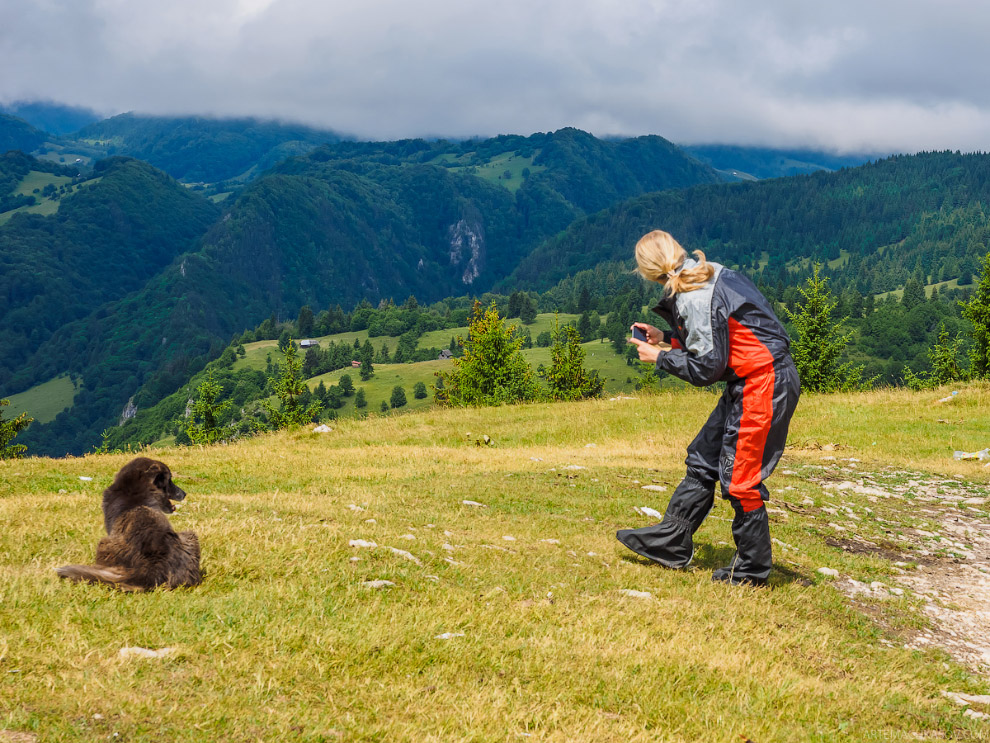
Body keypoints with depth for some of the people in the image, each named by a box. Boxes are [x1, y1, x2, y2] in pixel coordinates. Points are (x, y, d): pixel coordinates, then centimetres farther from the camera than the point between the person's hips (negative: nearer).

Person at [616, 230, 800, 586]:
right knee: (703, 459, 15)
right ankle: (671, 542, 23)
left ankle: (751, 570, 12)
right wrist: (667, 339, 16)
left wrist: (660, 357, -6)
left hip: (763, 385, -11)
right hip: (753, 381, 11)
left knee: (739, 477, -2)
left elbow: (706, 368, -19)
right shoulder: (709, 275, 9)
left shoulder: (694, 298, -21)